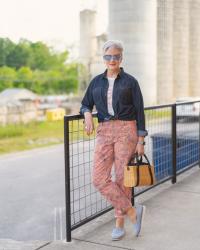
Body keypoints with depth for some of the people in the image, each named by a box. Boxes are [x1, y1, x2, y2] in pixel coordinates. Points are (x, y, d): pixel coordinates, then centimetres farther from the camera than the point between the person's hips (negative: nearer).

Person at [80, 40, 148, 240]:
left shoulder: (130, 81, 2)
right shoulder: (96, 81, 12)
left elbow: (139, 111, 0)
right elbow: (85, 104, 17)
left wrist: (141, 141, -5)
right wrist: (87, 115, -8)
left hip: (126, 130, -3)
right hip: (104, 132, 4)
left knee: (122, 178, 0)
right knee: (99, 178, -8)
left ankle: (119, 224, 14)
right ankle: (133, 212, 4)